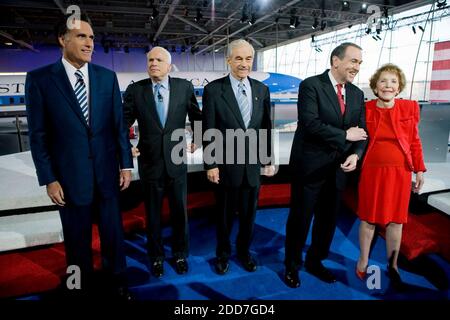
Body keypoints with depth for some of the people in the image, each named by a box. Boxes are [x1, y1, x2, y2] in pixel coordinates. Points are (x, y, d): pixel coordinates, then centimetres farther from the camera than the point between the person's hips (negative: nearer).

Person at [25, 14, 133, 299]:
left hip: (107, 173, 2)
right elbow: (38, 135, -4)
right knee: (77, 240, 14)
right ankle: (84, 286, 37)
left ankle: (118, 281, 36)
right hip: (70, 176, -1)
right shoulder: (39, 79, -5)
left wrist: (126, 165, 2)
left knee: (113, 232, 14)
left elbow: (119, 124, 3)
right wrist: (48, 179, -6)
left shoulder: (108, 77, 2)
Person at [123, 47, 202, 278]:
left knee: (180, 212, 12)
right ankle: (156, 256, 34)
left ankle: (180, 254, 34)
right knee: (152, 214, 13)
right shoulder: (135, 90, -3)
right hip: (149, 163, 0)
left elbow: (197, 117, 10)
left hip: (177, 162, 1)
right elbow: (123, 122, 3)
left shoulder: (184, 87, -1)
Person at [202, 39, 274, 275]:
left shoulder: (262, 90, 4)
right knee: (225, 214, 14)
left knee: (249, 213, 16)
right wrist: (211, 164, -9)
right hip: (226, 165, -3)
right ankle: (223, 253, 37)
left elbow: (266, 128, 7)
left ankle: (244, 251, 39)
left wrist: (269, 160, 6)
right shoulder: (213, 89, -7)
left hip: (254, 164, 3)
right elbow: (209, 131, -7)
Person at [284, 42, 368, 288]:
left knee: (328, 219, 17)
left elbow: (361, 132, 7)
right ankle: (292, 266, 30)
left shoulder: (357, 94, 9)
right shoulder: (311, 85, -11)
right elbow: (311, 124, -23)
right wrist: (344, 135, -14)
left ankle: (315, 262, 39)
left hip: (337, 169, 6)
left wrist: (355, 155, -13)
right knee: (300, 219, 8)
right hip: (309, 167, -6)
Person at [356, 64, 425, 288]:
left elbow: (414, 142, 4)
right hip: (371, 170, -1)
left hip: (399, 172, 1)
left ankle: (392, 265, 28)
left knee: (395, 220, 10)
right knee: (368, 218, 9)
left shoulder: (410, 108, 1)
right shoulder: (365, 109, -2)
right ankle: (363, 261, 28)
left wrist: (419, 169, 3)